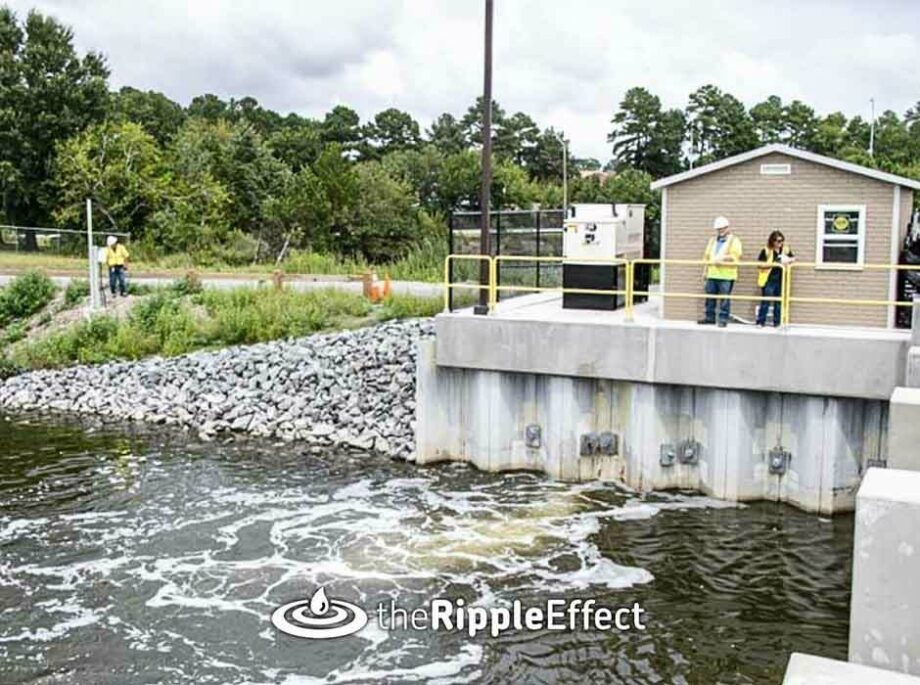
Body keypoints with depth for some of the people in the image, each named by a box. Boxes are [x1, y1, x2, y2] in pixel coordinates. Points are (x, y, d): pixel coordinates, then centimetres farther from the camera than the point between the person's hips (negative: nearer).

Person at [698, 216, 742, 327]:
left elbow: (735, 256, -10)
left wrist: (723, 258, -20)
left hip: (726, 274, -6)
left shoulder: (734, 240, 3)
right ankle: (709, 317, 15)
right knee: (710, 296, 7)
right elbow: (706, 255, 20)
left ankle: (723, 318, 1)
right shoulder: (712, 241, 22)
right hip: (712, 273, 6)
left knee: (724, 298, -4)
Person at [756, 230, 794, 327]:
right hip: (769, 279, -4)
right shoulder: (766, 251, -6)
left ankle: (777, 322, 16)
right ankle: (760, 322, 2)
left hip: (781, 279, 5)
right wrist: (773, 264, -15)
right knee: (766, 301, -6)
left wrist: (789, 260, -3)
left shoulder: (786, 249, 8)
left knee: (779, 301, 8)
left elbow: (793, 258, 21)